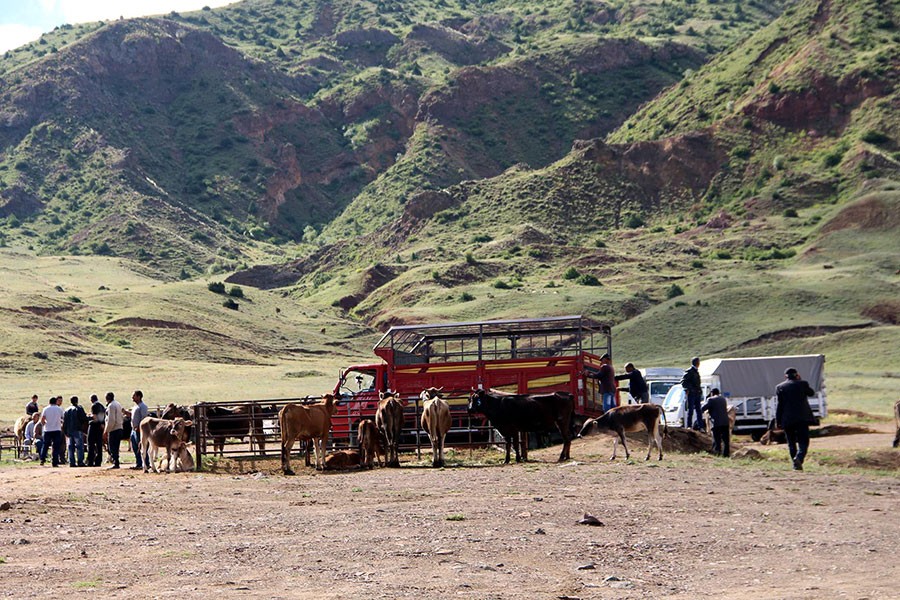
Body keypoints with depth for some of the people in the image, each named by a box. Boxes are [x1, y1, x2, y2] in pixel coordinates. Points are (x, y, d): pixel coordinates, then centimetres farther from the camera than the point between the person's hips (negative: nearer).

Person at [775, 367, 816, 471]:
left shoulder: (780, 387, 2)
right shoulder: (802, 384, 0)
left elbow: (779, 404, 0)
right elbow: (811, 392, 19)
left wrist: (778, 421, 2)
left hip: (787, 419, 1)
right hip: (802, 418, -1)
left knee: (791, 443, 12)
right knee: (803, 441, -1)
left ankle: (796, 464, 12)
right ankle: (799, 457, -26)